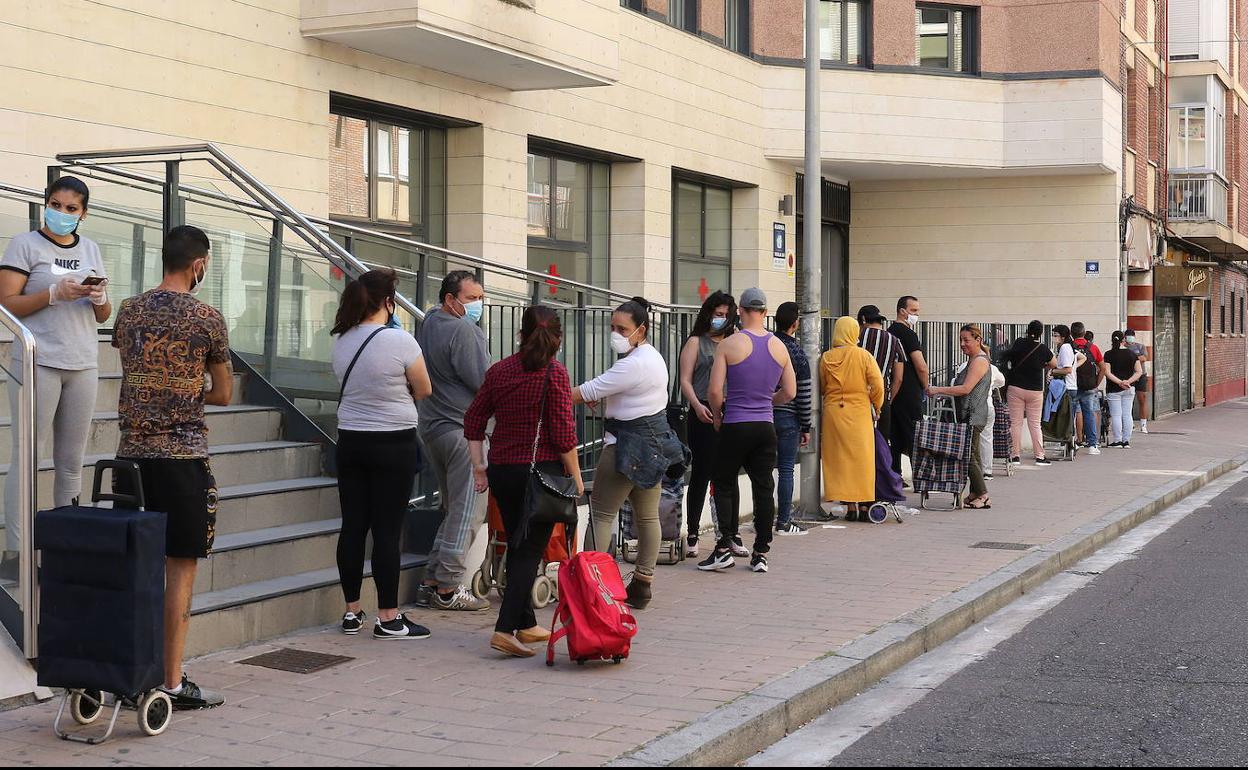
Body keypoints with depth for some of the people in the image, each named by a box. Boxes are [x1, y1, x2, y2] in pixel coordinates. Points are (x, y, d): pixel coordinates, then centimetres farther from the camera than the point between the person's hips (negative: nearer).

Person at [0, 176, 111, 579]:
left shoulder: (90, 250, 15)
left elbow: (103, 316, 19)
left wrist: (100, 299, -3)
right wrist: (55, 293, -19)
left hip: (83, 366, 5)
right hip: (38, 363, -5)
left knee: (72, 462, 7)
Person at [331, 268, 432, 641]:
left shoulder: (342, 340, 2)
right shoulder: (400, 341, -15)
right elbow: (424, 391, -3)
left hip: (351, 441, 6)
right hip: (394, 445, -6)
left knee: (353, 526, 10)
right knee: (387, 530, -2)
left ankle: (352, 612, 18)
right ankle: (388, 619, 3)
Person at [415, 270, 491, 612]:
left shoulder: (428, 323, 12)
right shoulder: (464, 330, -16)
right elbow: (484, 382, -17)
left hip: (432, 427, 10)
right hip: (462, 428, -10)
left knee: (452, 508, 17)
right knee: (467, 511, -3)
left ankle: (431, 583, 16)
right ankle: (448, 589, -1)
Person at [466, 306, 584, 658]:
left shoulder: (499, 370, 6)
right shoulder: (554, 372, -10)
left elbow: (473, 420, 8)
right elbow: (563, 433, -14)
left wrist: (479, 466, 13)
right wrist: (576, 478, -6)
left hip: (501, 471, 6)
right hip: (542, 470, -5)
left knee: (518, 546, 17)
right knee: (530, 550, -1)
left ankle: (526, 624, 28)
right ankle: (505, 629, -11)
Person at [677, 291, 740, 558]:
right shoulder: (696, 342, 7)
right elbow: (685, 380, -3)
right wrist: (697, 405, -16)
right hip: (704, 414, -4)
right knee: (701, 473, -1)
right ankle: (692, 535, 6)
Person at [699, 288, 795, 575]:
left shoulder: (730, 344, -9)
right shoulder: (779, 347, 3)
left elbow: (715, 390, -12)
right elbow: (790, 392, 8)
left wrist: (717, 415, 6)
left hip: (735, 426, -3)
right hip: (766, 427, 3)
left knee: (724, 485, 8)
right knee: (764, 488, 8)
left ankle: (724, 548, 1)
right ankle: (761, 554, 10)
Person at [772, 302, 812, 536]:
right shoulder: (797, 352, -10)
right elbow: (803, 394, -9)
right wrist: (806, 427, -2)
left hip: (763, 415, 4)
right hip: (787, 417, -4)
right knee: (786, 470, 0)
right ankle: (783, 522, 3)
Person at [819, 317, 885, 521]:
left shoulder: (826, 358, -1)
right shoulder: (864, 356, -5)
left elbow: (821, 388, 7)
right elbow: (878, 386, -7)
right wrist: (876, 407, 7)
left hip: (833, 412, 1)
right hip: (859, 412, -1)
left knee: (841, 459, 6)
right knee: (862, 459, 6)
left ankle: (850, 506, 4)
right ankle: (865, 504, 6)